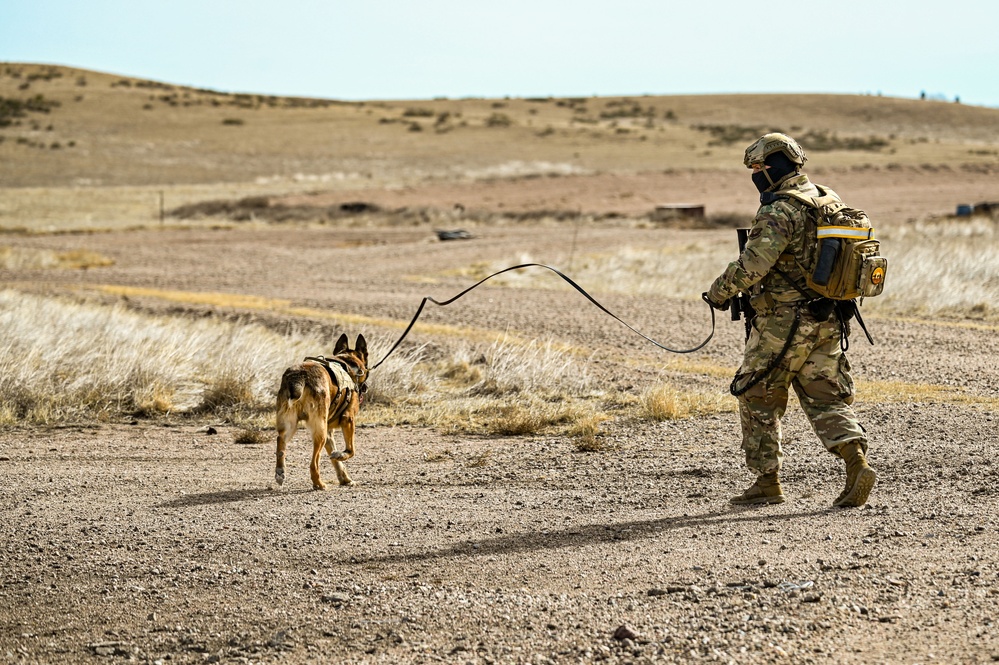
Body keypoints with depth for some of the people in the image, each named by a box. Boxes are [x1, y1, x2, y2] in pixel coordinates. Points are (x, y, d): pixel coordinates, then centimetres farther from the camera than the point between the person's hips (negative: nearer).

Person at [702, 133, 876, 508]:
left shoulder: (779, 212, -16)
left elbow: (752, 266, -24)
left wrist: (719, 292, -9)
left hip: (783, 322, -8)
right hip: (829, 321, 8)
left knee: (758, 399, 7)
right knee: (825, 399, 10)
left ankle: (767, 482, 11)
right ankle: (857, 462, -10)